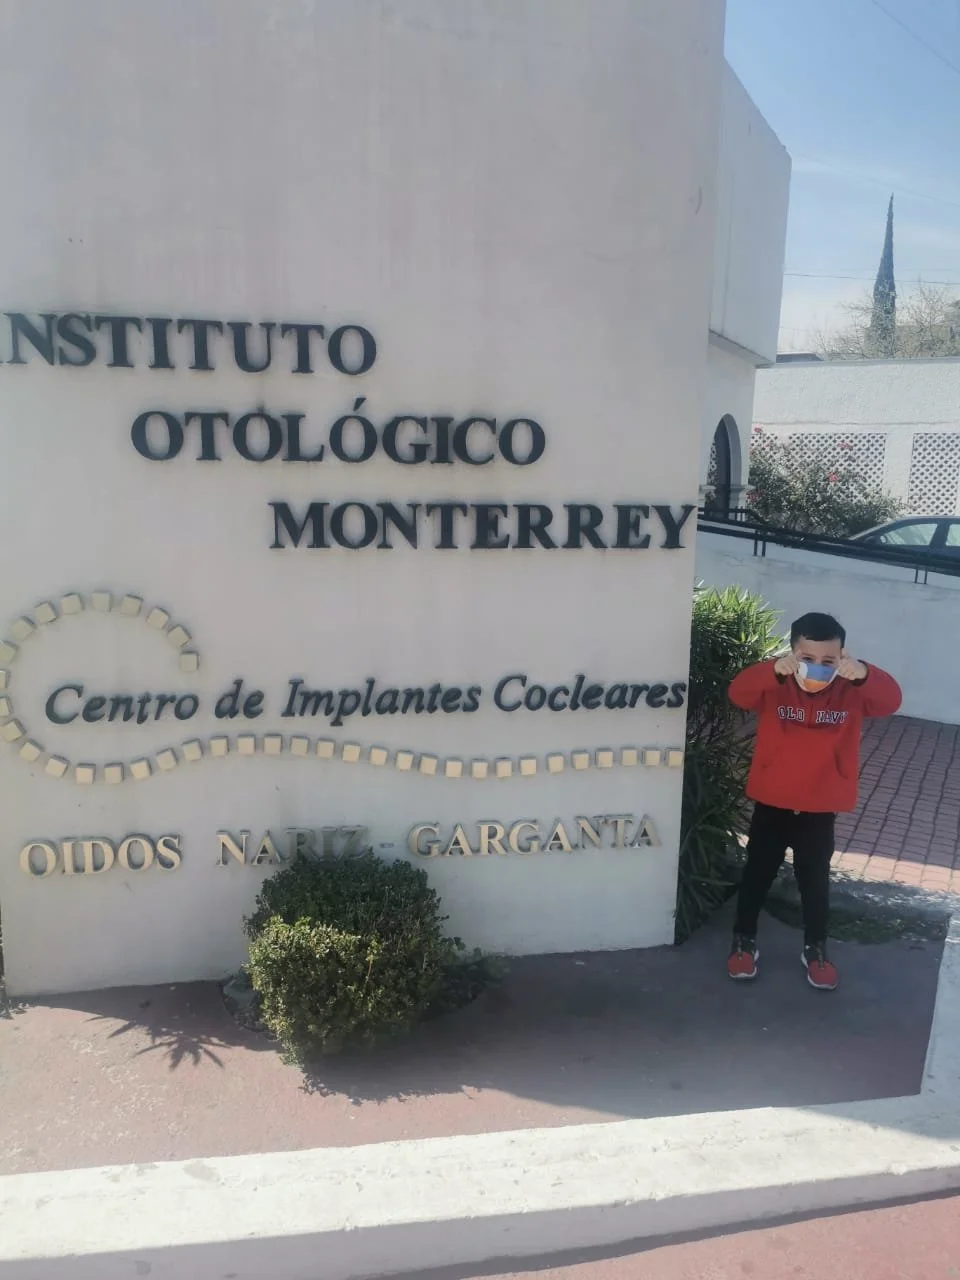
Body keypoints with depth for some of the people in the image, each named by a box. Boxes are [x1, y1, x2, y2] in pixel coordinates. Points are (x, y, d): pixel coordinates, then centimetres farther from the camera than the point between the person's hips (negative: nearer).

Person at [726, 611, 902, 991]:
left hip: (820, 809, 1)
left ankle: (815, 949, 34)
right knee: (757, 874, 12)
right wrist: (774, 669, -49)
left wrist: (864, 673, -47)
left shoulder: (851, 692, -10)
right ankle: (743, 942, 30)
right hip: (771, 803, 0)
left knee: (815, 881, 14)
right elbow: (738, 692, -30)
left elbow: (890, 699, -26)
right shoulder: (775, 687, -13)